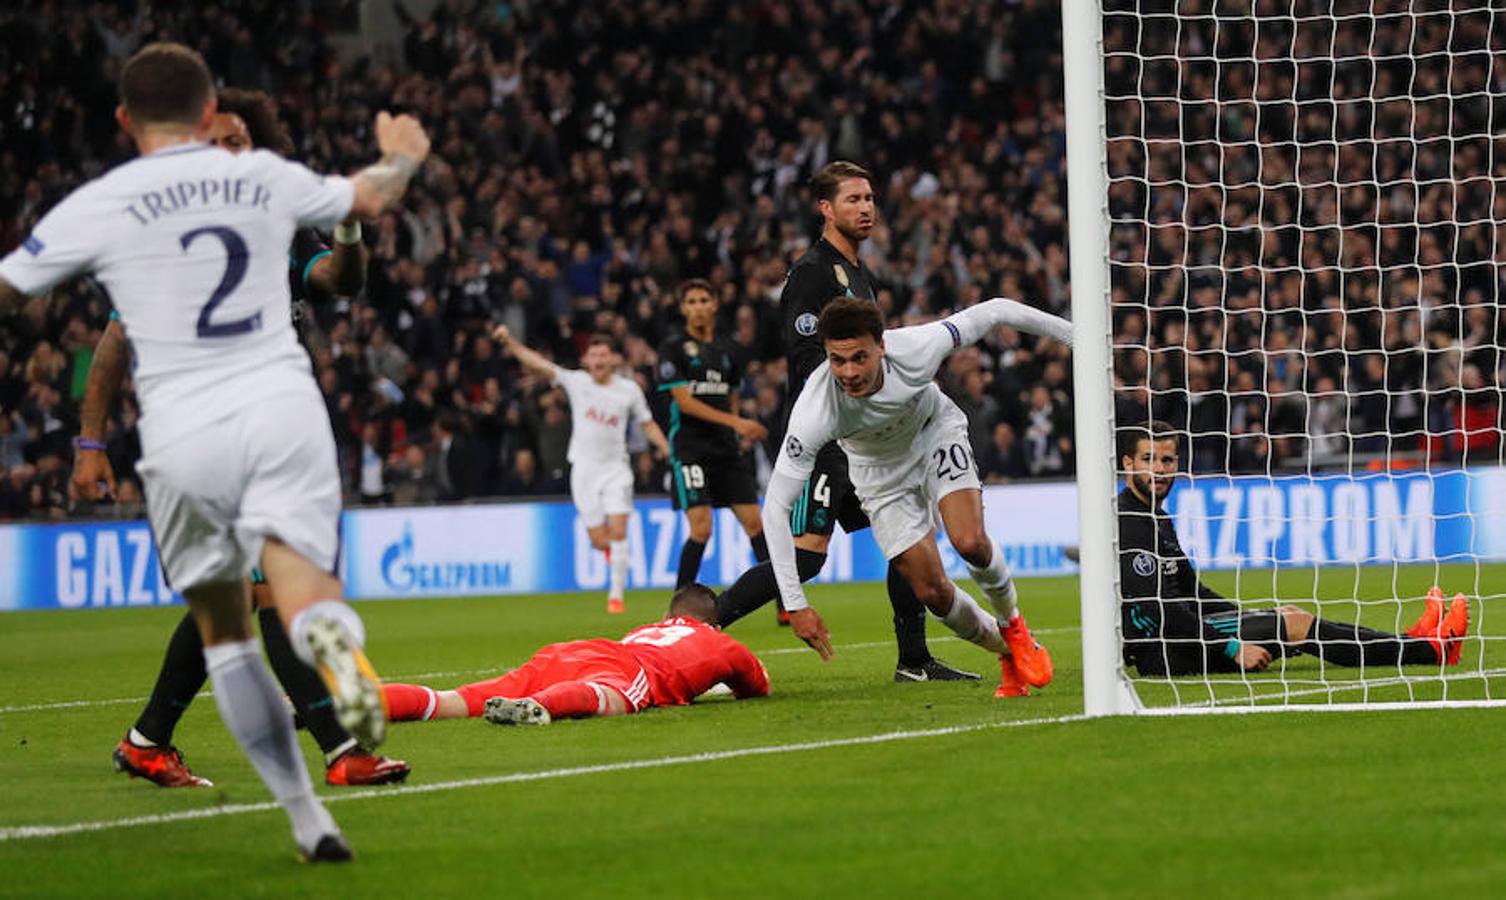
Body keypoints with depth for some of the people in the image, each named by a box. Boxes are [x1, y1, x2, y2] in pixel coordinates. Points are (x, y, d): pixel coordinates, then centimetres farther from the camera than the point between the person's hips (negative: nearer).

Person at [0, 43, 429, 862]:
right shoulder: (265, 178, 11)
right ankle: (335, 641, -48)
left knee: (222, 628, 15)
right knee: (302, 592, -9)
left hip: (182, 432, -1)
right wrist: (402, 155, 53)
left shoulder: (97, 205, 2)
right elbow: (372, 196, 30)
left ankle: (307, 817, 12)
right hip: (282, 404, 1)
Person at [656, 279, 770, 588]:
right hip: (690, 449, -5)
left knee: (754, 522, 1)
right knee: (701, 529, -14)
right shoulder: (674, 348, -4)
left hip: (726, 448, 5)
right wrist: (733, 421, -20)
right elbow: (684, 400, -12)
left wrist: (744, 431, 10)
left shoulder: (727, 349, 14)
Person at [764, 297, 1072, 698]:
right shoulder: (815, 411, -38)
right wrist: (795, 604, -38)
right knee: (932, 592, -8)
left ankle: (1013, 624, 8)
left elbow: (994, 311, -19)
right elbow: (776, 505, -34)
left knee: (970, 542, -24)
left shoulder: (916, 349, -36)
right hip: (881, 474, 0)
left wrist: (1074, 334, -9)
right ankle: (1008, 653, 22)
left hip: (936, 432, 0)